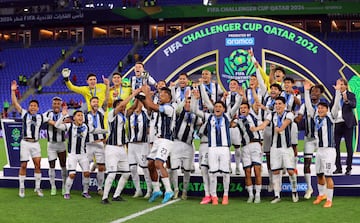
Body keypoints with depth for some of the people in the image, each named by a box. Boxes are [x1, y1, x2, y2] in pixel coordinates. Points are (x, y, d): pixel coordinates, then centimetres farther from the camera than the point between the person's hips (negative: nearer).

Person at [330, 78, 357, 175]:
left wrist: (347, 101, -37)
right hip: (337, 124, 4)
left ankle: (349, 168, 6)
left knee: (349, 146, 0)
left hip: (347, 123, -4)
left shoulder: (351, 95, -2)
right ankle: (338, 167, 12)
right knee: (336, 146, 4)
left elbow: (354, 105, -20)